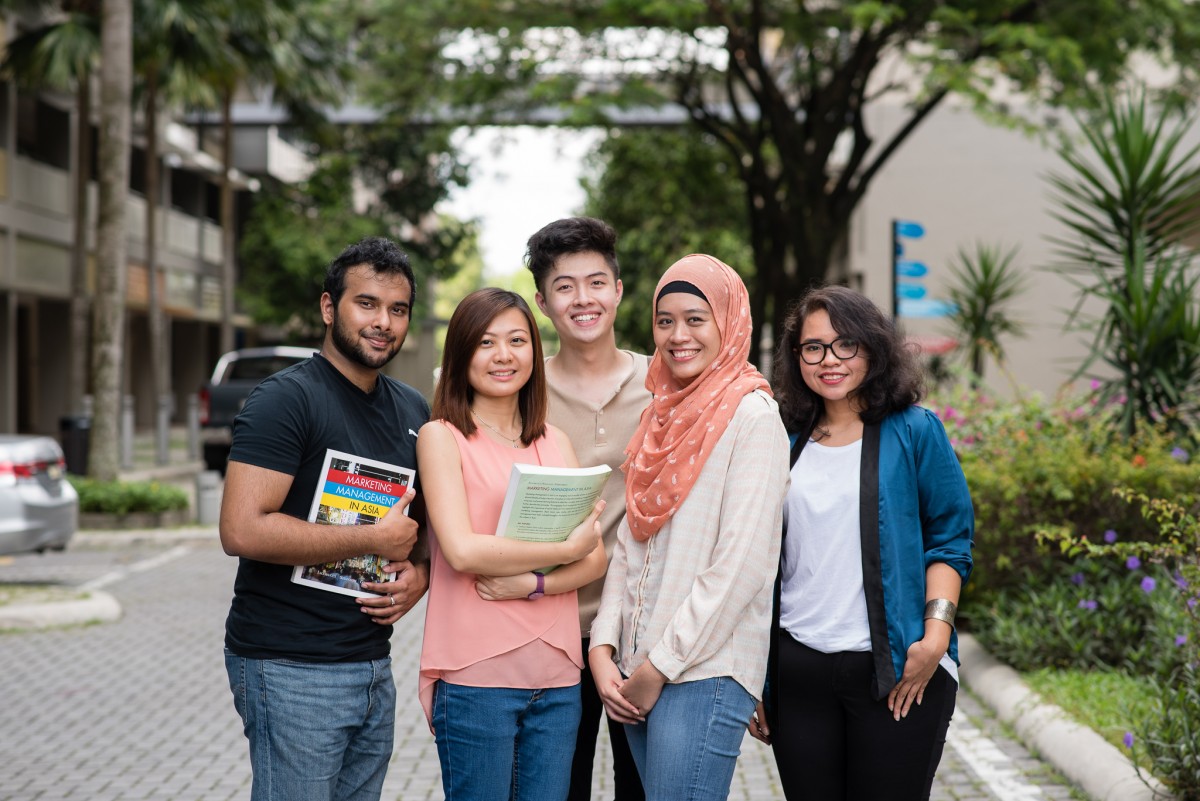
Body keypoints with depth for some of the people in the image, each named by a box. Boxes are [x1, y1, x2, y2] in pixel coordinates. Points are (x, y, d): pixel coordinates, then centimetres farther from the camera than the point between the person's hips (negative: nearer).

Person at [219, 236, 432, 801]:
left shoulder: (413, 410, 12)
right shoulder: (286, 399, -11)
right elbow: (241, 530, -22)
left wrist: (420, 574, 1)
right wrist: (375, 540, -16)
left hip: (373, 663, 7)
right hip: (291, 669, -7)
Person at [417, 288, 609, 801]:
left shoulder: (554, 443, 13)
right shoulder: (441, 437, -2)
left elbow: (595, 560, 5)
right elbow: (462, 550, -15)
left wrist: (531, 583, -13)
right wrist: (566, 549, -9)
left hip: (557, 677, 5)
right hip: (476, 675, -5)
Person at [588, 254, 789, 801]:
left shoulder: (752, 416, -7)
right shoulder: (662, 417, 15)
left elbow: (742, 565, -14)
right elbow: (629, 546, 14)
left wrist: (660, 666, -12)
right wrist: (603, 648, 1)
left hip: (705, 673, -7)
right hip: (638, 676, 7)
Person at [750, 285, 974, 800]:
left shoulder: (914, 433, 1)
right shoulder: (787, 443, 11)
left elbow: (949, 541, 0)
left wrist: (935, 637, -13)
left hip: (896, 674, -3)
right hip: (798, 673, 3)